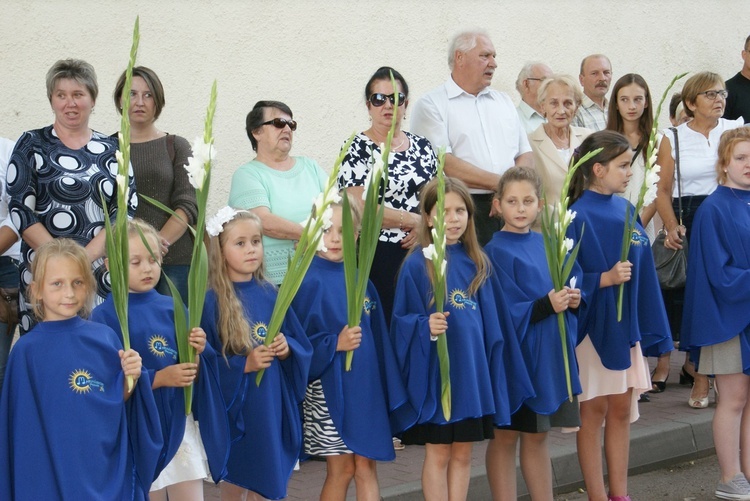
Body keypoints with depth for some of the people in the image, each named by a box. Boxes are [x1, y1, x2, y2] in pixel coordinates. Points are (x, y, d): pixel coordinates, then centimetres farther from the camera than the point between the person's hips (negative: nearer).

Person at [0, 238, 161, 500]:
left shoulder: (105, 337, -1)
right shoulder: (26, 350, -7)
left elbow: (119, 402, 6)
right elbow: (21, 427, -3)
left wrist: (131, 377, -12)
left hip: (109, 466, 2)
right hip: (53, 472, -2)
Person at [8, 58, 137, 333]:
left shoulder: (112, 151, 10)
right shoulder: (32, 145, 5)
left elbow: (125, 211, 1)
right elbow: (21, 210, -3)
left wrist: (86, 256, -13)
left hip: (104, 276, 2)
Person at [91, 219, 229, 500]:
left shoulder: (172, 308, 5)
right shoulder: (106, 315, -8)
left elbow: (193, 373, 7)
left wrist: (196, 353, -14)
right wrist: (159, 378, -21)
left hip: (180, 422, 4)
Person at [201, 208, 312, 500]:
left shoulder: (271, 296, 4)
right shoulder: (211, 302, -11)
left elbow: (303, 348, 10)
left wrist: (286, 350, -11)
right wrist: (244, 365, -22)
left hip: (273, 407, 4)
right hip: (236, 409, -4)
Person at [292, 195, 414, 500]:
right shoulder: (310, 281, -10)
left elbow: (377, 337, 12)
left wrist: (388, 392, 10)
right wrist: (335, 344, -26)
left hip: (365, 386, 5)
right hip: (330, 388, -5)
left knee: (366, 467, 8)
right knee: (342, 469, 3)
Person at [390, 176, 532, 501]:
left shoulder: (476, 263, 6)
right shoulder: (417, 265, -7)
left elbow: (490, 321, 11)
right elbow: (402, 320, -6)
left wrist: (492, 369, 6)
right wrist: (425, 326, -25)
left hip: (473, 372, 4)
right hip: (436, 373, -4)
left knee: (462, 453, 11)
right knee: (438, 453, 5)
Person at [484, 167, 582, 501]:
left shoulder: (546, 244, 8)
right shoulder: (497, 251, -11)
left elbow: (573, 281, 13)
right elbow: (504, 313, -17)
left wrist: (574, 299, -8)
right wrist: (546, 305, -27)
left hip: (549, 354, 6)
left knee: (537, 435, 16)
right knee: (506, 436, 4)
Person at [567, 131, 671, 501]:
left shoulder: (624, 209, 7)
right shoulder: (578, 216, -13)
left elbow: (641, 269, 11)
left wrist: (648, 327, 10)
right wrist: (606, 278, -27)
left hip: (626, 325, 7)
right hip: (594, 327, -6)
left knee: (621, 409, 11)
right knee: (594, 411, 4)